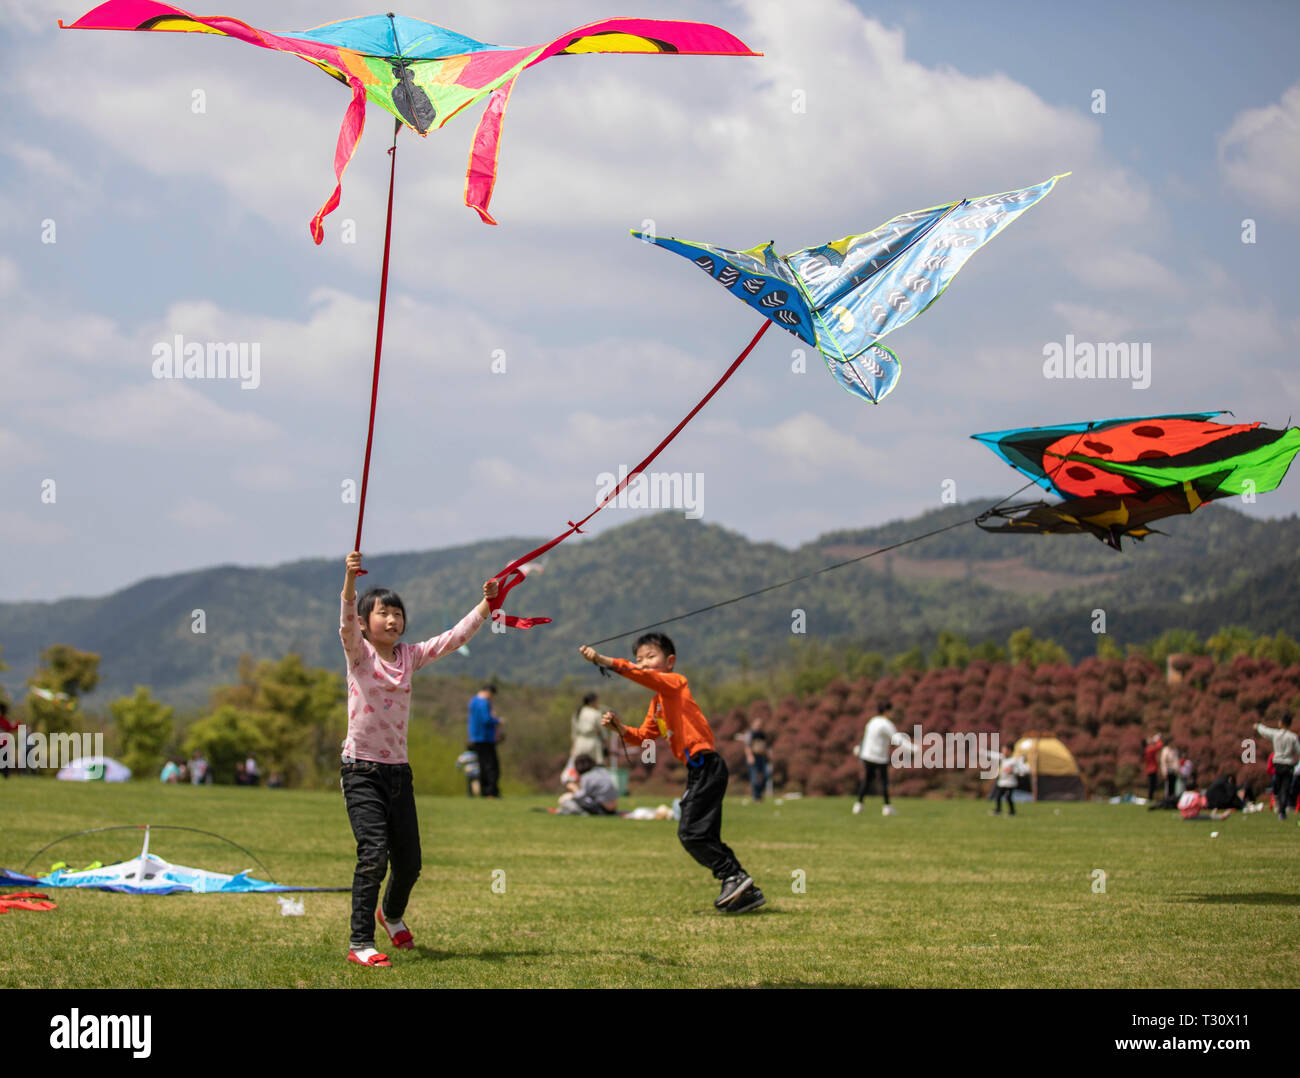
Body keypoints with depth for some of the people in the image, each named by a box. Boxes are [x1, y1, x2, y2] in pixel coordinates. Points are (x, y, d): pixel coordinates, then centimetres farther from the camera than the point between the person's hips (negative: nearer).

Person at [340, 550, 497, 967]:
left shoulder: (409, 656, 9)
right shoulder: (358, 654, -4)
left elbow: (453, 638, 5)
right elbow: (347, 623, -23)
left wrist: (486, 605, -5)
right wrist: (350, 580, -40)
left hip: (398, 771, 5)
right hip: (361, 770, -5)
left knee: (408, 862, 9)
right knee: (374, 852, -19)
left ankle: (391, 913, 41)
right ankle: (360, 944, -14)